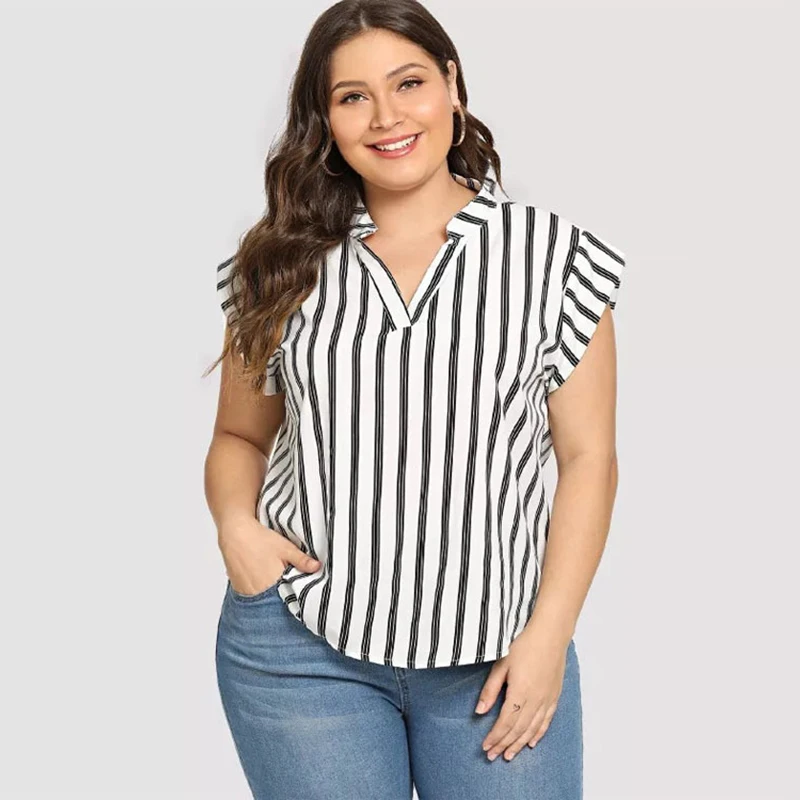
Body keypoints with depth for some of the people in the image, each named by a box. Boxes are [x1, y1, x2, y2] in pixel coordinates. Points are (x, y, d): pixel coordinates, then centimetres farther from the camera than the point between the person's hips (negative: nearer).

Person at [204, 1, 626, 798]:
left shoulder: (550, 253, -1)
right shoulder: (284, 266, 5)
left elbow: (587, 456, -1)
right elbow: (239, 437, 13)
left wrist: (549, 634, -7)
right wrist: (236, 525, -7)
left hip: (494, 657, 0)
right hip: (301, 645, 1)